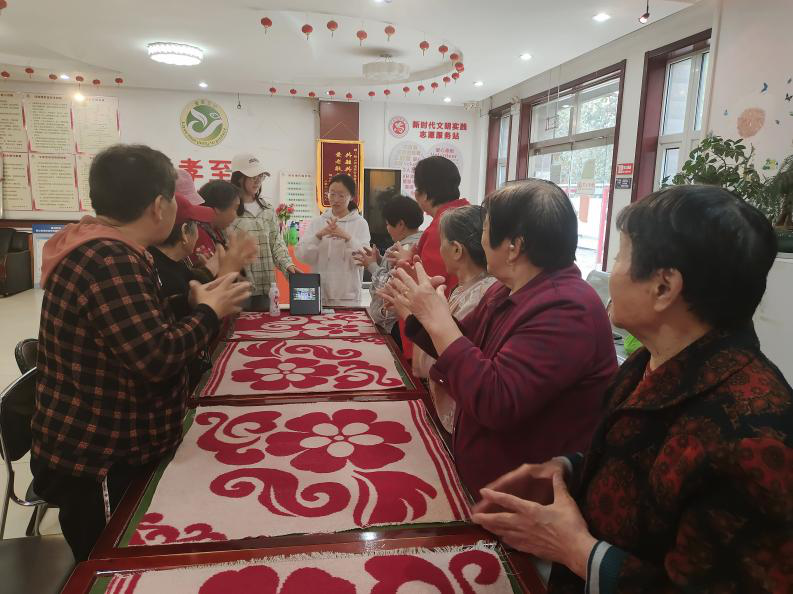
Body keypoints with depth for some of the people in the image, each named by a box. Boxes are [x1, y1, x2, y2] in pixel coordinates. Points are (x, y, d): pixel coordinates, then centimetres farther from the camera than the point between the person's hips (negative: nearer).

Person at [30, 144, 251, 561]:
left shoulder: (98, 249, 8)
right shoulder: (109, 262, -26)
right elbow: (157, 357, -32)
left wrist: (196, 305, 6)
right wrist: (209, 312, -18)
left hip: (109, 450, 10)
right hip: (99, 466, -10)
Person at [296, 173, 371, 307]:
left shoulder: (360, 223, 2)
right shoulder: (317, 222, 8)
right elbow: (301, 255, -3)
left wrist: (347, 237, -24)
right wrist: (318, 235, -19)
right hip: (318, 294, 2)